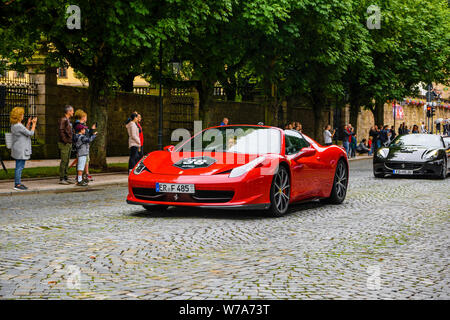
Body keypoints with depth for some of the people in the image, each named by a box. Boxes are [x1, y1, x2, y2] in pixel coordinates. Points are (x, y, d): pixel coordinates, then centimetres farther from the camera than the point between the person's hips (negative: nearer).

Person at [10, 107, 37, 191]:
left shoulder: (14, 125, 11)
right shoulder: (19, 126, -20)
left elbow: (25, 132, 18)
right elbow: (30, 133, -14)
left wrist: (28, 124, 13)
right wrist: (34, 123, -3)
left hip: (17, 149, 10)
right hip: (20, 150, -10)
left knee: (19, 167, 15)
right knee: (19, 167, -6)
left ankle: (17, 183, 20)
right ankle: (17, 184, -3)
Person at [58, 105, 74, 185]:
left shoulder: (68, 120, 17)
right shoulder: (62, 120, -12)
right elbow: (61, 131, -20)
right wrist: (65, 140, -20)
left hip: (69, 144, 9)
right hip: (64, 144, -9)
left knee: (67, 161, 11)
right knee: (64, 161, -8)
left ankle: (66, 178, 16)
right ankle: (61, 179, -5)